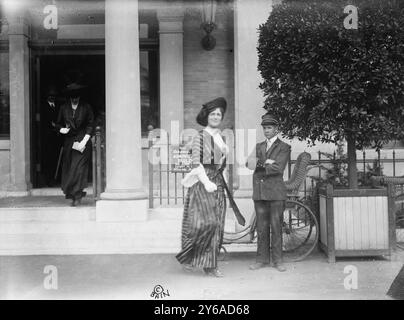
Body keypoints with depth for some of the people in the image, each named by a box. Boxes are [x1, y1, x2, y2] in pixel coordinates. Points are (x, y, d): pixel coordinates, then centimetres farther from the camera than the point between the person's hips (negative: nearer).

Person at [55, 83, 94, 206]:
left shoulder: (86, 107, 0)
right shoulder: (64, 108, 7)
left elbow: (90, 125, -1)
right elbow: (58, 124, 16)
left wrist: (84, 141, -9)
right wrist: (62, 129, -8)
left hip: (82, 141, -3)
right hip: (69, 142, 3)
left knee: (78, 168, -10)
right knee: (68, 168, 3)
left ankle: (76, 196, -5)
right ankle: (77, 195, 16)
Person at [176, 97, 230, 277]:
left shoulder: (221, 138, 15)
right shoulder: (200, 137, -4)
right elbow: (196, 163, -12)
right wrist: (206, 182, -19)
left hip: (218, 183, 7)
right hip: (202, 183, -6)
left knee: (216, 225, 4)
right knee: (205, 222, -15)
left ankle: (210, 265, 12)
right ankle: (187, 256, 5)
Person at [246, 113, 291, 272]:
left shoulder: (284, 147, 2)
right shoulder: (259, 146, 18)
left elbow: (278, 168, -11)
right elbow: (249, 163, 4)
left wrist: (259, 164, -3)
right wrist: (265, 163, -12)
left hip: (275, 192, -4)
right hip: (259, 191, 4)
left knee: (276, 226, 0)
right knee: (261, 227, 7)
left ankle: (277, 260, 9)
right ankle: (262, 259, 15)